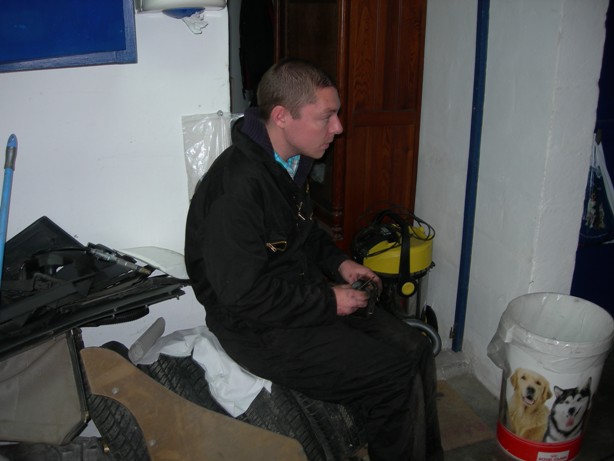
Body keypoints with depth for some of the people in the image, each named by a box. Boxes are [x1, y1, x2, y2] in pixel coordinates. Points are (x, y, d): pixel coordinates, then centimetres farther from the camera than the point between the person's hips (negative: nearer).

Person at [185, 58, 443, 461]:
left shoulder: (293, 161, 4)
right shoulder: (237, 186, -26)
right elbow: (244, 295, -26)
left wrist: (338, 262, 4)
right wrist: (328, 301, -18)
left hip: (308, 297, 9)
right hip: (259, 328, -9)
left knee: (416, 350, -1)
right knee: (396, 377, -15)